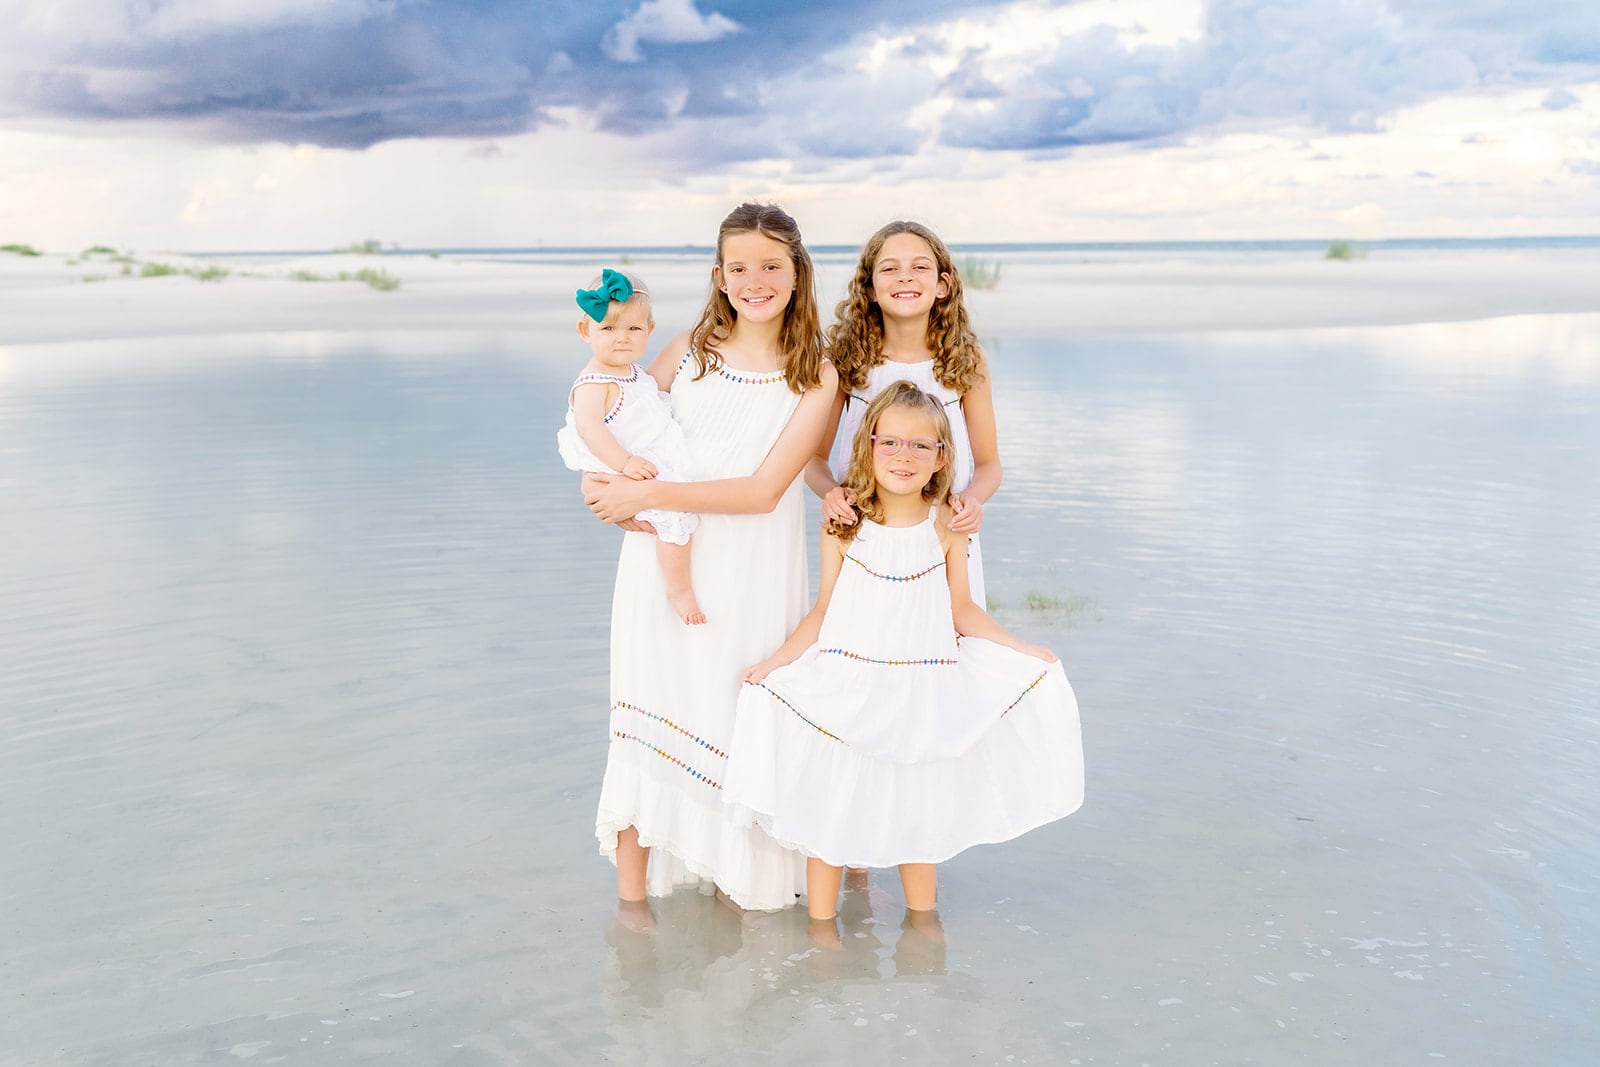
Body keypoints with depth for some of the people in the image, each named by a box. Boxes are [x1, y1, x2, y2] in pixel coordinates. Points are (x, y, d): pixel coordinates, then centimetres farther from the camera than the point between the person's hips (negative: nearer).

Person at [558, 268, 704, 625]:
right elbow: (589, 427, -33)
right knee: (675, 513, -26)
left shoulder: (634, 372, 12)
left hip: (665, 461, 10)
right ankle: (679, 589, -12)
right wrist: (624, 462, -40)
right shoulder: (593, 384, -18)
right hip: (639, 476, -10)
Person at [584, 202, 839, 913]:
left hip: (748, 578, -2)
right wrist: (600, 479, -6)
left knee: (740, 717, 5)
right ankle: (632, 895, 16)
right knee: (649, 712, 4)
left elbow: (764, 490, -12)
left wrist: (647, 493, -16)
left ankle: (747, 887, 23)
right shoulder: (690, 349, 5)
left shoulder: (815, 377, -3)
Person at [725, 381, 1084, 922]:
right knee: (828, 803, 7)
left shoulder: (946, 525, -3)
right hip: (845, 689, -1)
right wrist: (775, 662, -10)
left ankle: (922, 920, 34)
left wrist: (1022, 650, 1)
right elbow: (823, 611, -1)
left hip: (921, 691, 1)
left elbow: (961, 609, 4)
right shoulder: (844, 525, -6)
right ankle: (820, 924, 25)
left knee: (918, 807, 14)